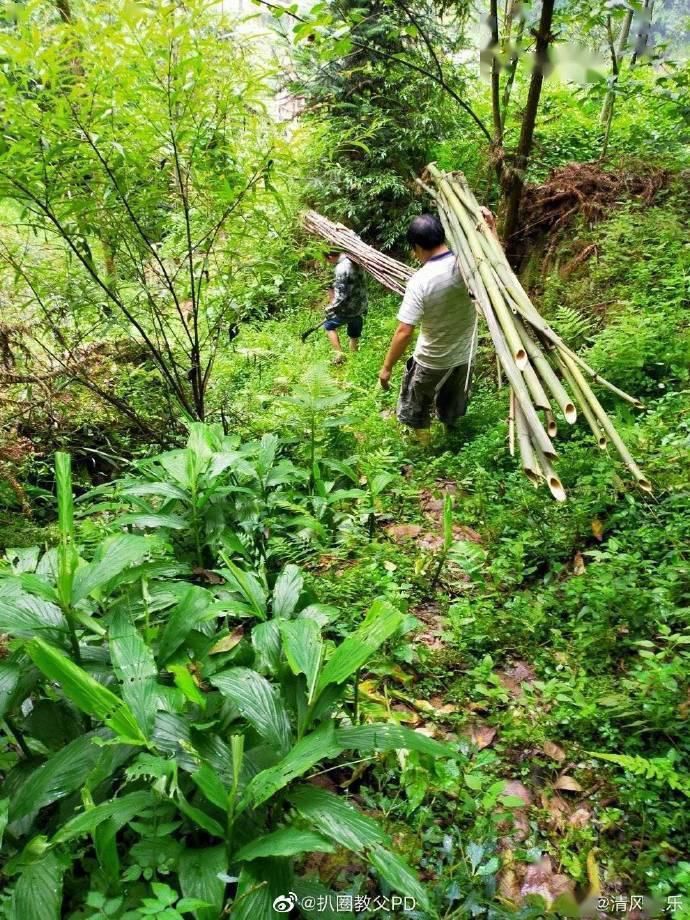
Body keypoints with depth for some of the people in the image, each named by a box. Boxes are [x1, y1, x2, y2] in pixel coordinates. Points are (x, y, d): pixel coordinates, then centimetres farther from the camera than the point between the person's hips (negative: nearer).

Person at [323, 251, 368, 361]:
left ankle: (339, 354, 7)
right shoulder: (355, 262, 5)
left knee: (329, 325, 14)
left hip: (349, 309, -8)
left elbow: (341, 295, -23)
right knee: (354, 336, 19)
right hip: (360, 307, 8)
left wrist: (330, 309, -12)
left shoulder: (341, 267, -22)